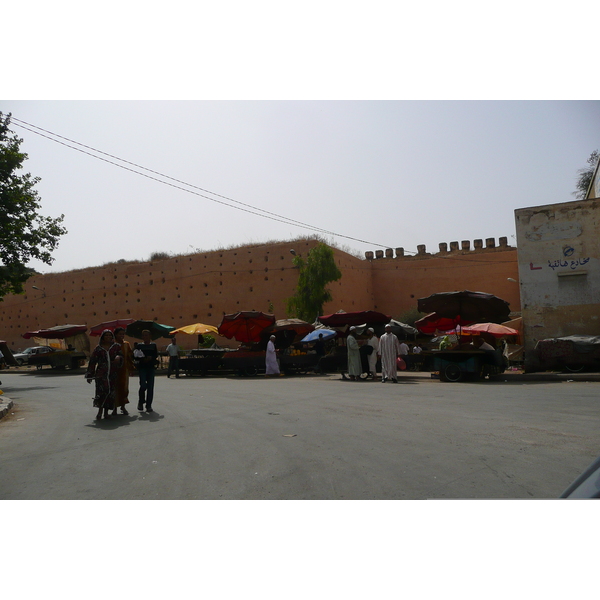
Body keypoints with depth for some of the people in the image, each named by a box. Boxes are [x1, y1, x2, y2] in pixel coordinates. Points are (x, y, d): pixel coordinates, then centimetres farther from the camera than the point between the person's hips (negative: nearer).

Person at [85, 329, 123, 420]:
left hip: (113, 374, 2)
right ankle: (100, 411, -8)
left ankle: (106, 412, 14)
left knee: (110, 392, 2)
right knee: (102, 390, -18)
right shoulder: (98, 348, 8)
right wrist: (89, 375, 5)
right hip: (101, 373, -2)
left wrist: (118, 357, -22)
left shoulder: (116, 347, 11)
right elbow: (92, 362, 8)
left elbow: (121, 355, 4)